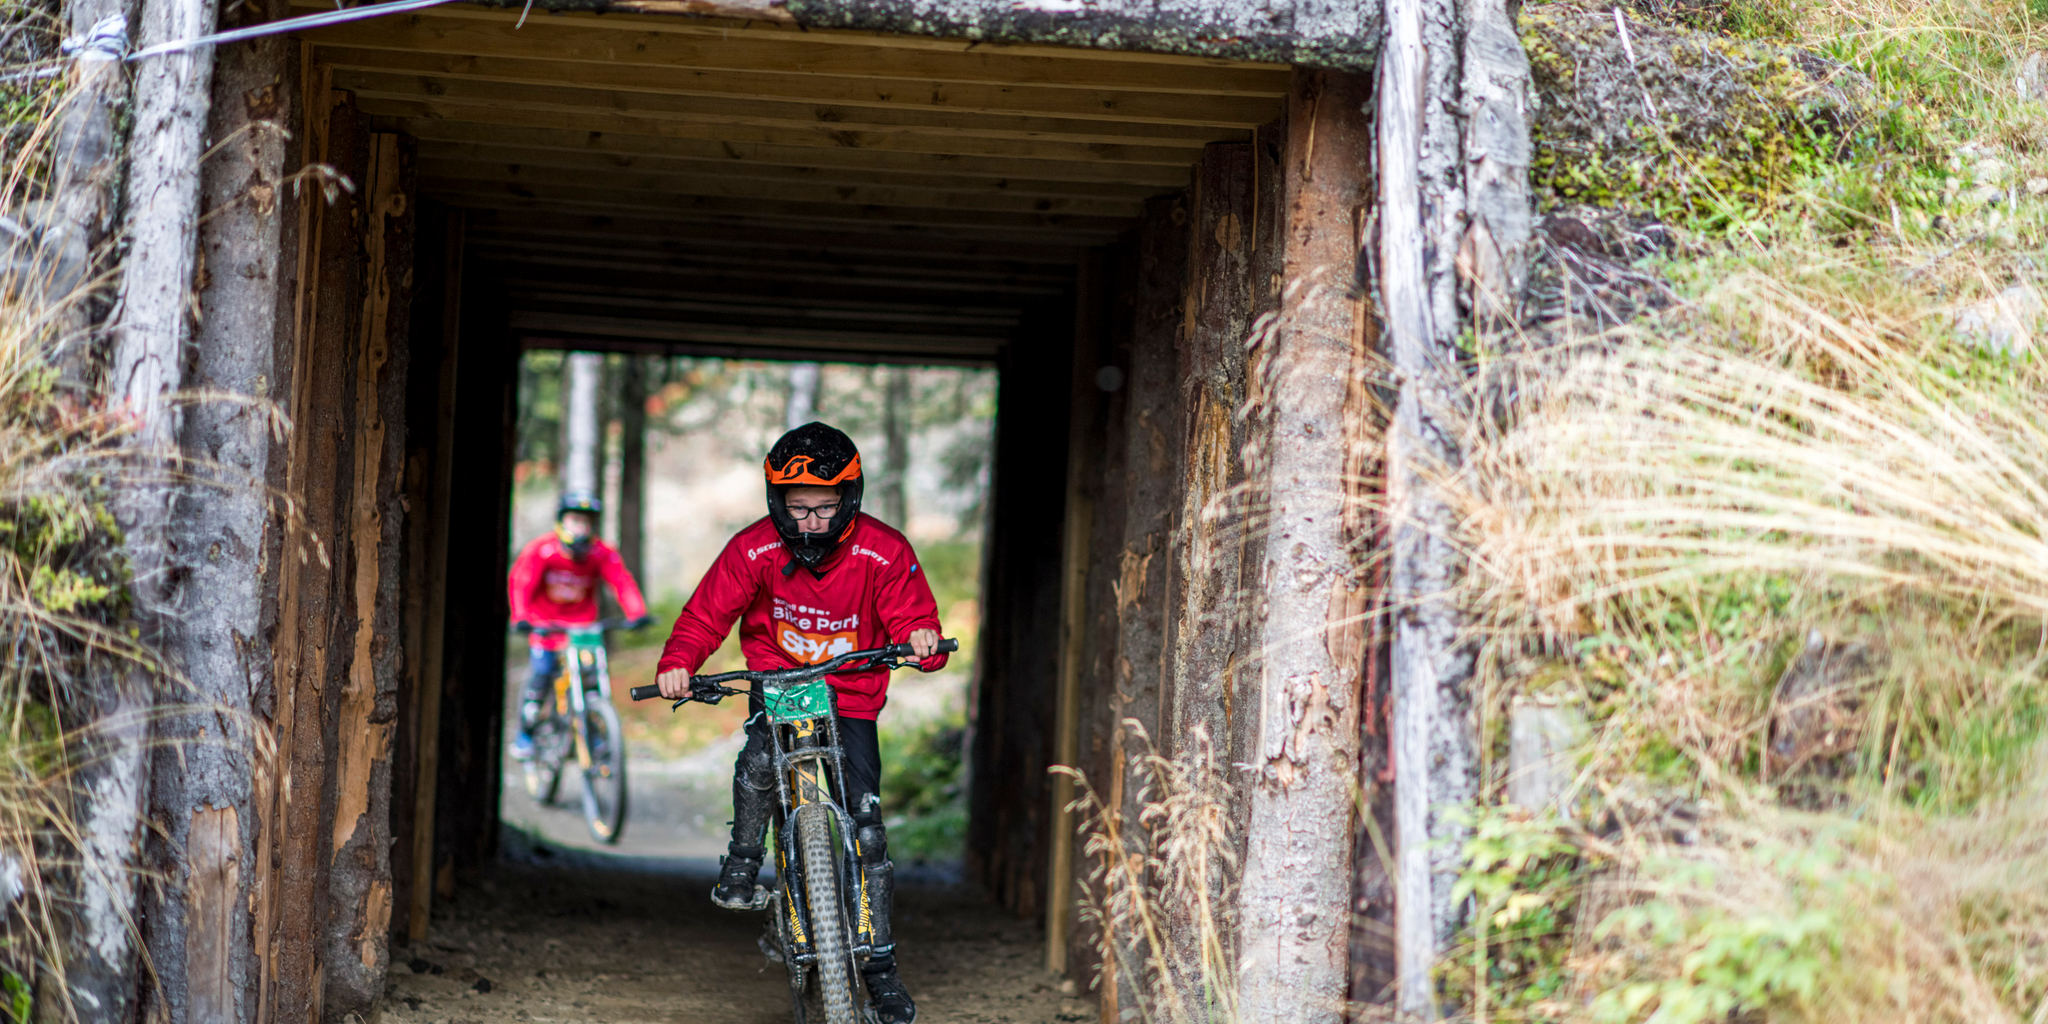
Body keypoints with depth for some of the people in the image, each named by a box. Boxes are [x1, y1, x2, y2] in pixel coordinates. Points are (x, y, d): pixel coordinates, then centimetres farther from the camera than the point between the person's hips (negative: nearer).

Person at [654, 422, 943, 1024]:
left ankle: (880, 961, 2)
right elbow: (706, 614, -11)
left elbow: (911, 618, -13)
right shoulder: (754, 551, -13)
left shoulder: (882, 552, -15)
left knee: (865, 815, -8)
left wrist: (922, 640, -38)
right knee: (760, 756, -33)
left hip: (852, 695, 0)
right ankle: (742, 865, -7)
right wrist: (677, 664, -30)